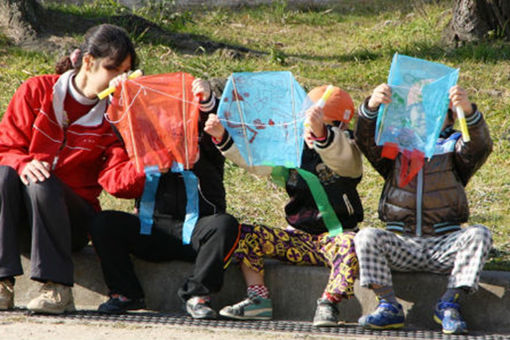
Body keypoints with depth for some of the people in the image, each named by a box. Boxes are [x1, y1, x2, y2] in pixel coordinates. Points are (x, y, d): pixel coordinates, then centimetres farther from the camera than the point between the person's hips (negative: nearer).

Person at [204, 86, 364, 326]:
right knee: (246, 235, -12)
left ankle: (328, 304, -29)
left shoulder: (348, 154, -8)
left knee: (349, 243, -39)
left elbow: (341, 158, -34)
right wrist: (222, 137, -7)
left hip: (334, 236, -5)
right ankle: (259, 300, -11)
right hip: (299, 238, 5)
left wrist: (321, 133, -55)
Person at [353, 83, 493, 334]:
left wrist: (469, 112, -33)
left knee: (479, 234, -28)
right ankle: (389, 307, -19)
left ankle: (449, 304, -19)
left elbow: (479, 147, -12)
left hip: (444, 245, -1)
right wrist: (371, 107, -27)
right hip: (402, 245, 1)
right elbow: (365, 140, -5)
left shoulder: (452, 146, 11)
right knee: (366, 237, -26)